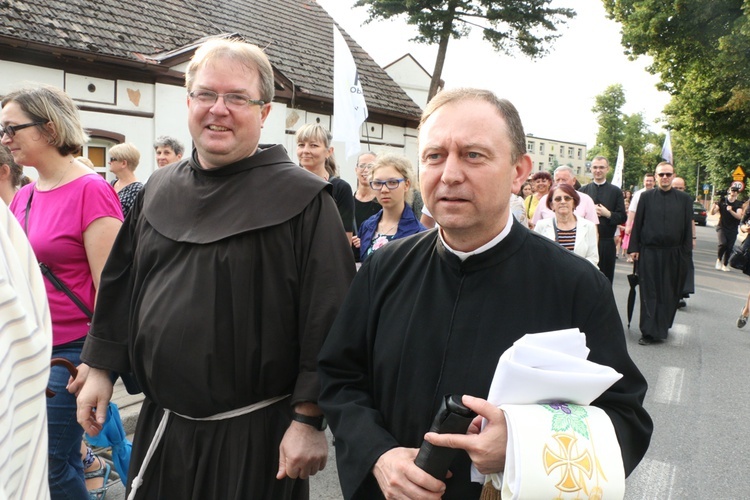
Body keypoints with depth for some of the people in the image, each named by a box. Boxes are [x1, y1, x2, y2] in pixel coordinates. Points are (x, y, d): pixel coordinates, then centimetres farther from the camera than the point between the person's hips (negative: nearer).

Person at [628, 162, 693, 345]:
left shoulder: (684, 199, 5)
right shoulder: (646, 197, 3)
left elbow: (687, 228, 5)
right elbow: (637, 223, 3)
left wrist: (686, 253, 1)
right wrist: (634, 248, -2)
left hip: (673, 254, 1)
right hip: (649, 253, -1)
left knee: (669, 294, 9)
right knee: (649, 292, 0)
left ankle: (662, 328, 23)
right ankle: (650, 332, 5)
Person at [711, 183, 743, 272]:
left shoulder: (738, 204, 0)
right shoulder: (722, 201, -2)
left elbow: (739, 216, -13)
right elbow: (713, 213, -4)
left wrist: (731, 211, -30)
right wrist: (713, 208, -26)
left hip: (732, 229, 2)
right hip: (722, 227, -1)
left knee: (729, 247, 1)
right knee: (723, 243, -21)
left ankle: (725, 265, 20)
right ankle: (719, 260, 4)